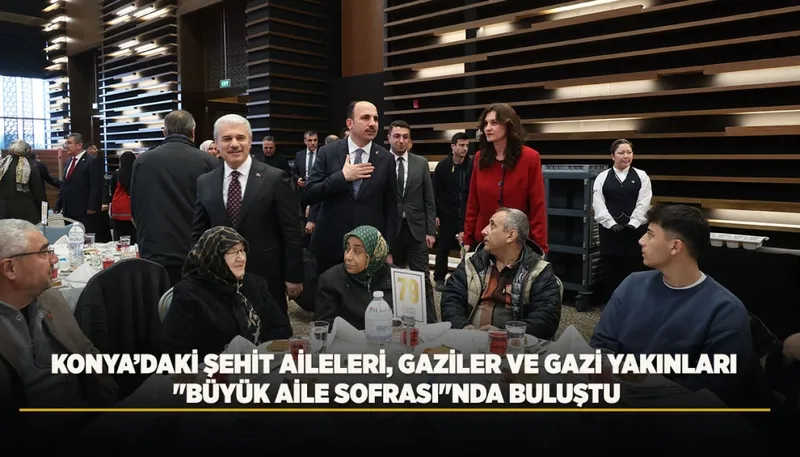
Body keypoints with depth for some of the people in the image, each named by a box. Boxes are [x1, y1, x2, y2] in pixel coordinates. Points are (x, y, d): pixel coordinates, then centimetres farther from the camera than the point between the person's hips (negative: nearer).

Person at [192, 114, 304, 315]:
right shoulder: (205, 183, 5)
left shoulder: (275, 178, -7)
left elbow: (291, 233, -6)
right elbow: (198, 233, 10)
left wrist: (293, 276, -7)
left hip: (266, 277, -3)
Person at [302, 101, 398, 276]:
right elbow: (307, 196, -7)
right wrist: (343, 176, -16)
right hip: (330, 246, 0)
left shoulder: (386, 159, 1)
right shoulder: (328, 153, -1)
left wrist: (388, 250, -1)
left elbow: (391, 209, 4)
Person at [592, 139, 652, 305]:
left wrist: (633, 223, -14)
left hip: (634, 230, 0)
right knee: (611, 271, 5)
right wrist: (611, 223, -13)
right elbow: (598, 204, -2)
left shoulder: (641, 176, 7)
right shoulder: (602, 177, 7)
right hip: (610, 230, 0)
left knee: (633, 271, 3)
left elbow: (643, 203, -2)